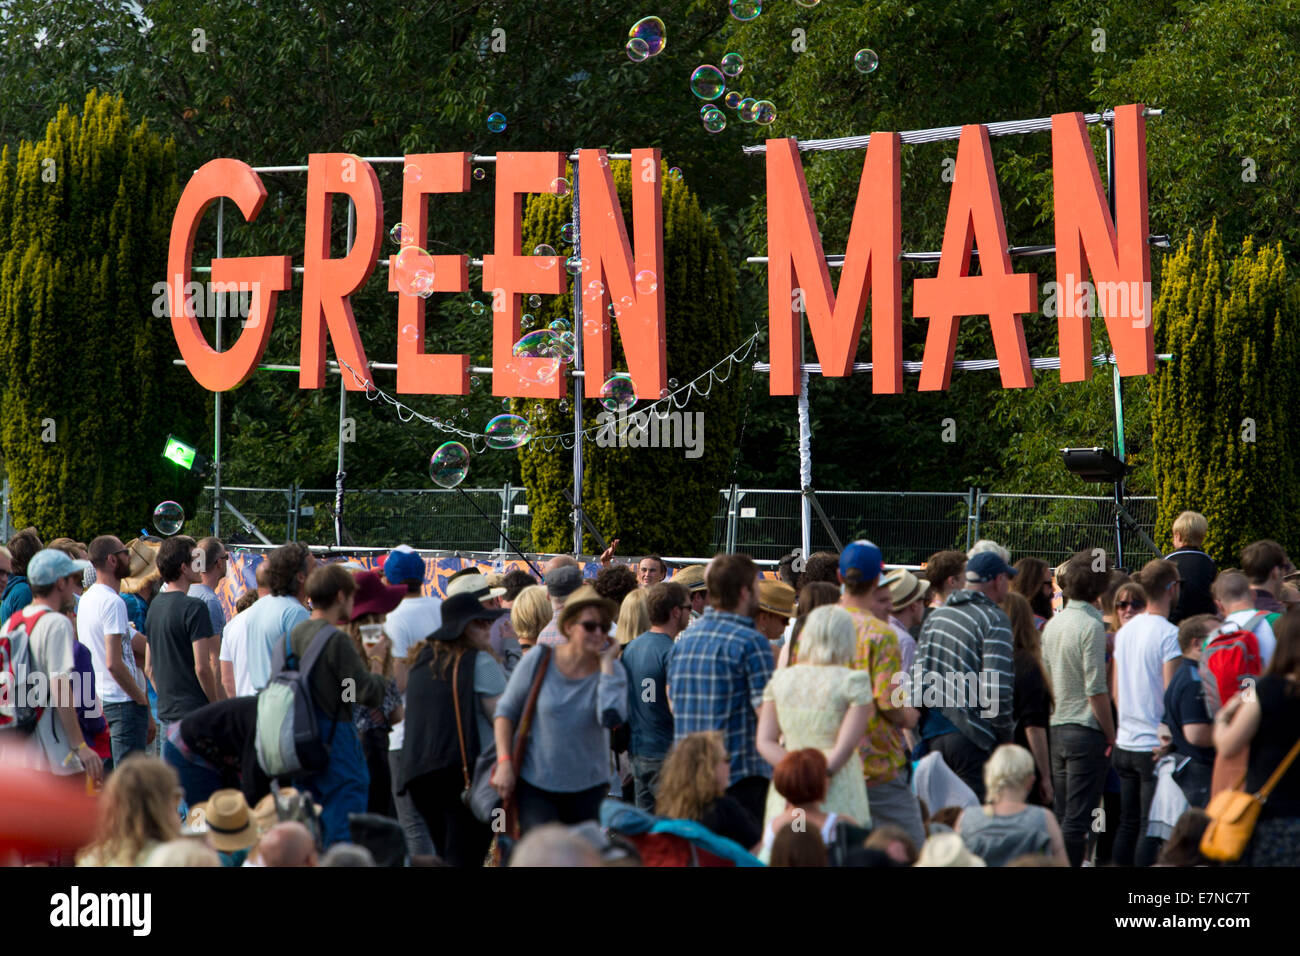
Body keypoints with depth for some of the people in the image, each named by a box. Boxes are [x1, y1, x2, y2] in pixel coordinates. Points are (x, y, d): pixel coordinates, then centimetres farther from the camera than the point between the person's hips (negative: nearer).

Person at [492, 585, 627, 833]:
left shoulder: (612, 671, -4)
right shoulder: (538, 661, -6)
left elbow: (612, 718, -25)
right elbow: (506, 710, 3)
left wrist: (606, 662, -18)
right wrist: (504, 763, -7)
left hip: (588, 788, 2)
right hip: (535, 784, -1)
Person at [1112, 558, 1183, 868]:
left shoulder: (1124, 631, 9)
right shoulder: (1169, 634, -13)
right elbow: (1172, 696, -16)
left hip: (1125, 745, 7)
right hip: (1155, 745, -7)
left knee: (1128, 824, 13)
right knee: (1151, 828, -3)